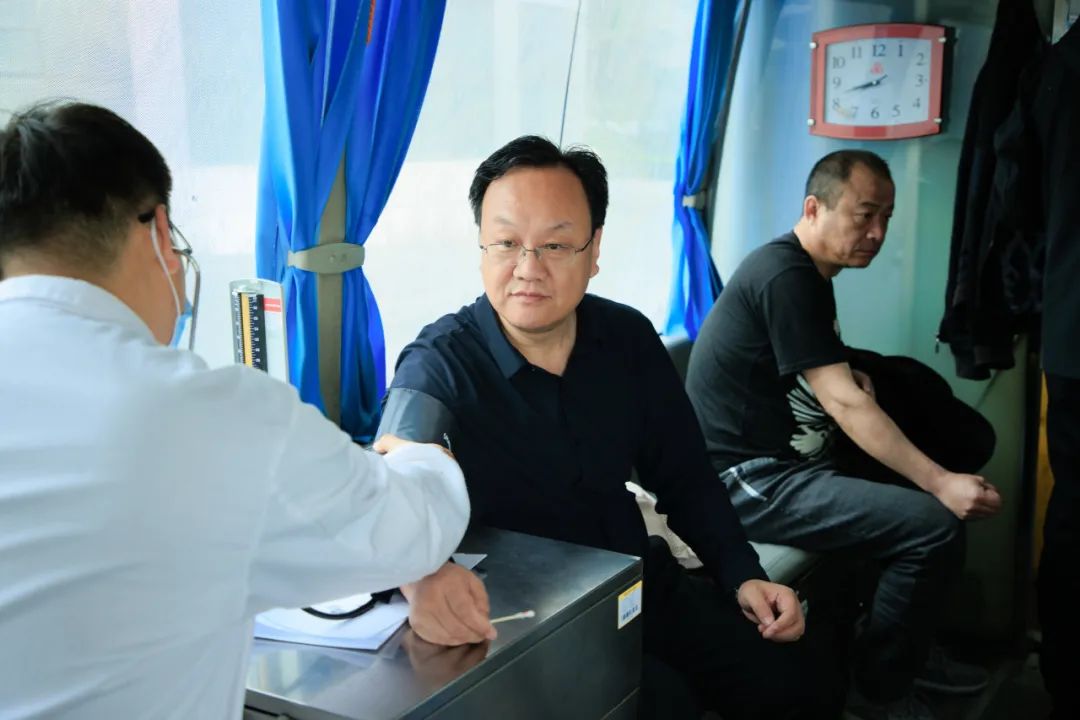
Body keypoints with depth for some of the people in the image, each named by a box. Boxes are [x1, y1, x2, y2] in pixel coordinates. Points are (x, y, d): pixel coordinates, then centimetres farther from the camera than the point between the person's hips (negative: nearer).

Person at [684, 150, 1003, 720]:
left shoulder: (809, 274, 13)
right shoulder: (785, 277, -19)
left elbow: (831, 386, 22)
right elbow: (843, 404, -24)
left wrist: (853, 378, -1)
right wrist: (941, 484, -26)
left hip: (785, 460, 11)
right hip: (750, 480, -11)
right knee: (932, 524, -19)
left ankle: (909, 651, 26)